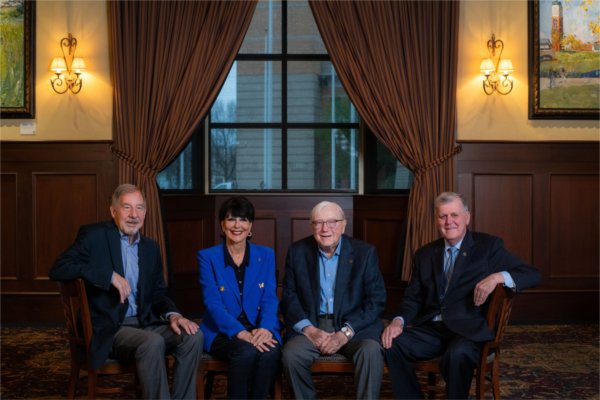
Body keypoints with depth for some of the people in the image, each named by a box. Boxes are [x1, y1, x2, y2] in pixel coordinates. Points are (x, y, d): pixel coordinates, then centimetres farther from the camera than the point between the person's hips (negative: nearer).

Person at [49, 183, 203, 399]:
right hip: (107, 329, -6)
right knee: (152, 343, -33)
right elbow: (58, 269, -16)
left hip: (144, 324, 6)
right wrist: (110, 276, -23)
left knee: (193, 336, -18)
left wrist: (173, 315, -6)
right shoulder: (93, 235, -3)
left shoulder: (151, 247, 14)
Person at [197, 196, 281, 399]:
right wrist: (241, 333, -24)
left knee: (271, 351, -31)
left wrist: (265, 328, -21)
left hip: (258, 330, 2)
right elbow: (213, 304, -10)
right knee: (246, 352, -33)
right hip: (222, 332, -2)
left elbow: (270, 299, 0)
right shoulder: (207, 257, 0)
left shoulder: (266, 255, 8)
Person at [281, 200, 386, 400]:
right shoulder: (297, 251, 4)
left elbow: (376, 300, -4)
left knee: (371, 351, -31)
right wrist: (309, 329, -13)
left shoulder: (365, 252, -1)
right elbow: (289, 297, 4)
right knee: (290, 354, -26)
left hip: (354, 326, -1)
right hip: (311, 325, 1)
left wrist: (345, 333, -15)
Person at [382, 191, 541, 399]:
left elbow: (532, 275, -3)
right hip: (431, 328, 4)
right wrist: (399, 320, -8)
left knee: (457, 354, -35)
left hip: (469, 330, -4)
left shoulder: (489, 246, 3)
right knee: (392, 344, -21)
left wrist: (498, 277, -23)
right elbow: (413, 297, 13)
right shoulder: (425, 254, 15)